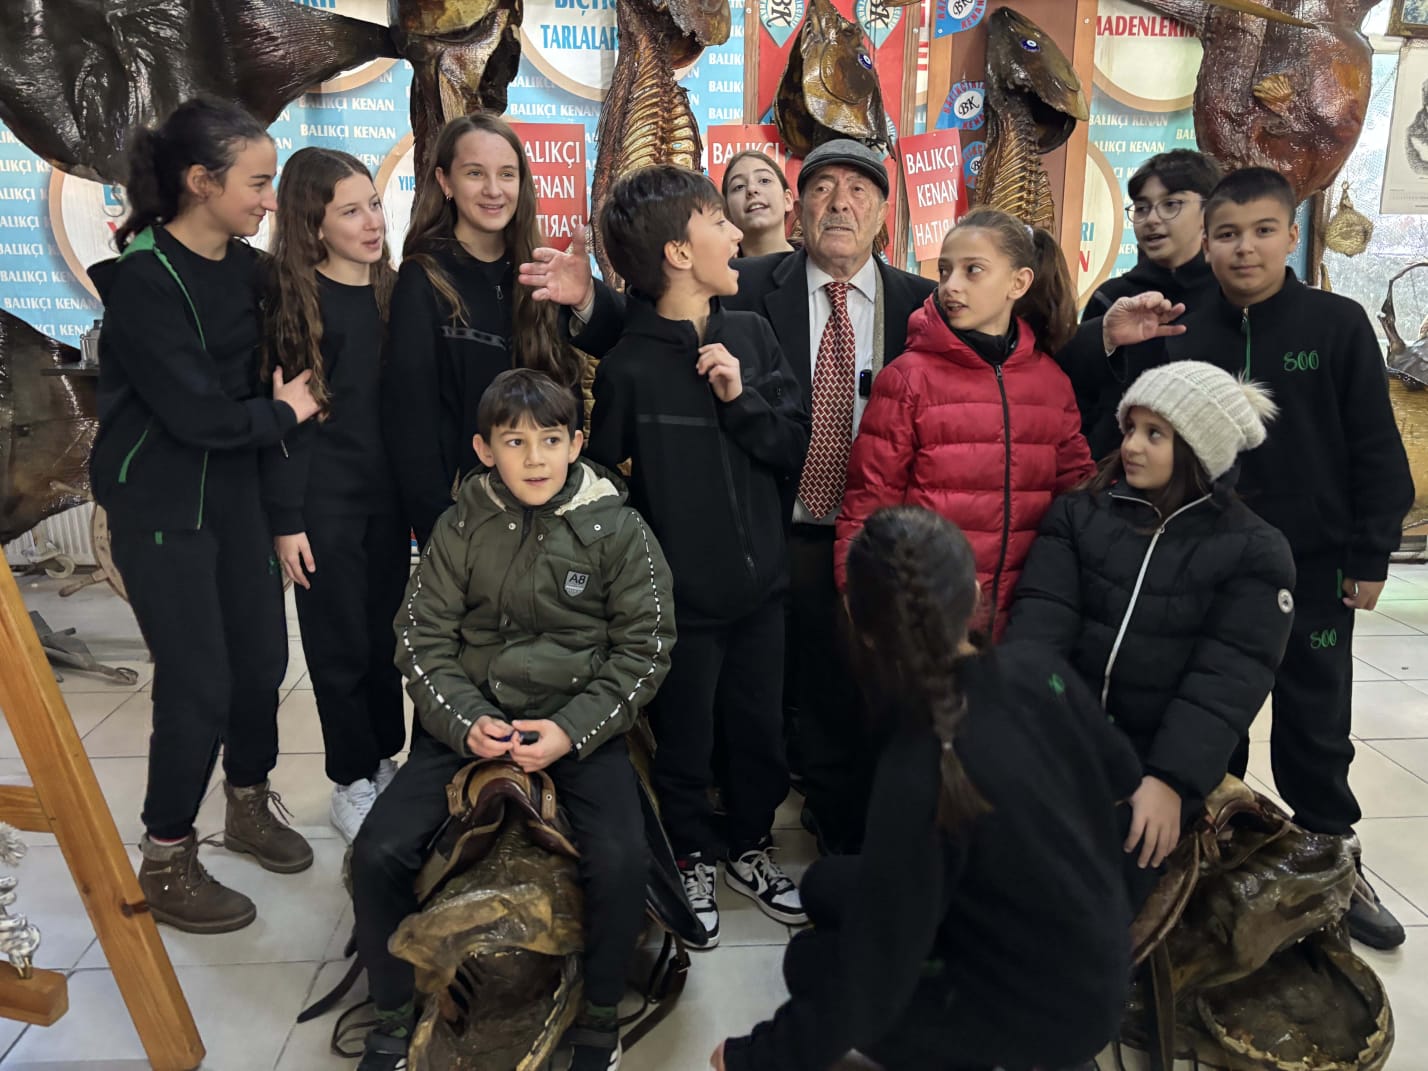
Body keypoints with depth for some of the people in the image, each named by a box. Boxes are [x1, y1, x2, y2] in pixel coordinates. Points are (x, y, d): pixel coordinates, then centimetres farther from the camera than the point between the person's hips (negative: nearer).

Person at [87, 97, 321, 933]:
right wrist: (282, 412, -8)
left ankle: (250, 804, 34)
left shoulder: (248, 267, 4)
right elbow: (195, 411, -22)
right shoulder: (144, 278, -17)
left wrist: (287, 396, -8)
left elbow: (267, 368, 12)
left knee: (263, 655, 9)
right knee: (199, 679, -3)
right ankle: (167, 861, 17)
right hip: (159, 502, -6)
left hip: (234, 488, 6)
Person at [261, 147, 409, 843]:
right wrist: (285, 518, -11)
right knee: (340, 644, 6)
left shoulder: (392, 291, 6)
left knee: (386, 634, 13)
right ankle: (352, 784, 21)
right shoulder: (291, 298, -7)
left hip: (388, 491, 4)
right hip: (323, 497, -4)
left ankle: (385, 763, 30)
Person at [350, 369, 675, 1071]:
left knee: (620, 862, -25)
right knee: (377, 854, -13)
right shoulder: (461, 526, 2)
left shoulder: (618, 530, -4)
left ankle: (600, 1015, 5)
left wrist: (571, 730, -14)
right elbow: (422, 637, 4)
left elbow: (643, 648, -3)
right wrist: (463, 720, -13)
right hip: (472, 720, 2)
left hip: (581, 726, -2)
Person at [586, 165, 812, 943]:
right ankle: (694, 858, 39)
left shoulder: (752, 336, -1)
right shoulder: (629, 364, -14)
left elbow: (797, 446, 0)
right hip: (679, 595, -4)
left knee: (760, 728, 18)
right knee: (686, 738, 15)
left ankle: (750, 847, 42)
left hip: (760, 583, 4)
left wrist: (742, 400, -15)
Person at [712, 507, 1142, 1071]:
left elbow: (874, 976, -25)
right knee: (826, 886, 12)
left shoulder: (920, 777, -34)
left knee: (809, 962, 11)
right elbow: (1122, 776, 4)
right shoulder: (1038, 668, -16)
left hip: (1048, 1013, -6)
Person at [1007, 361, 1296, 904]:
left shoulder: (1254, 550, 0)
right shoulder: (1078, 513, 7)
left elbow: (1228, 678, -10)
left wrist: (1171, 779, -21)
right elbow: (1041, 615, -6)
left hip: (1165, 755, -2)